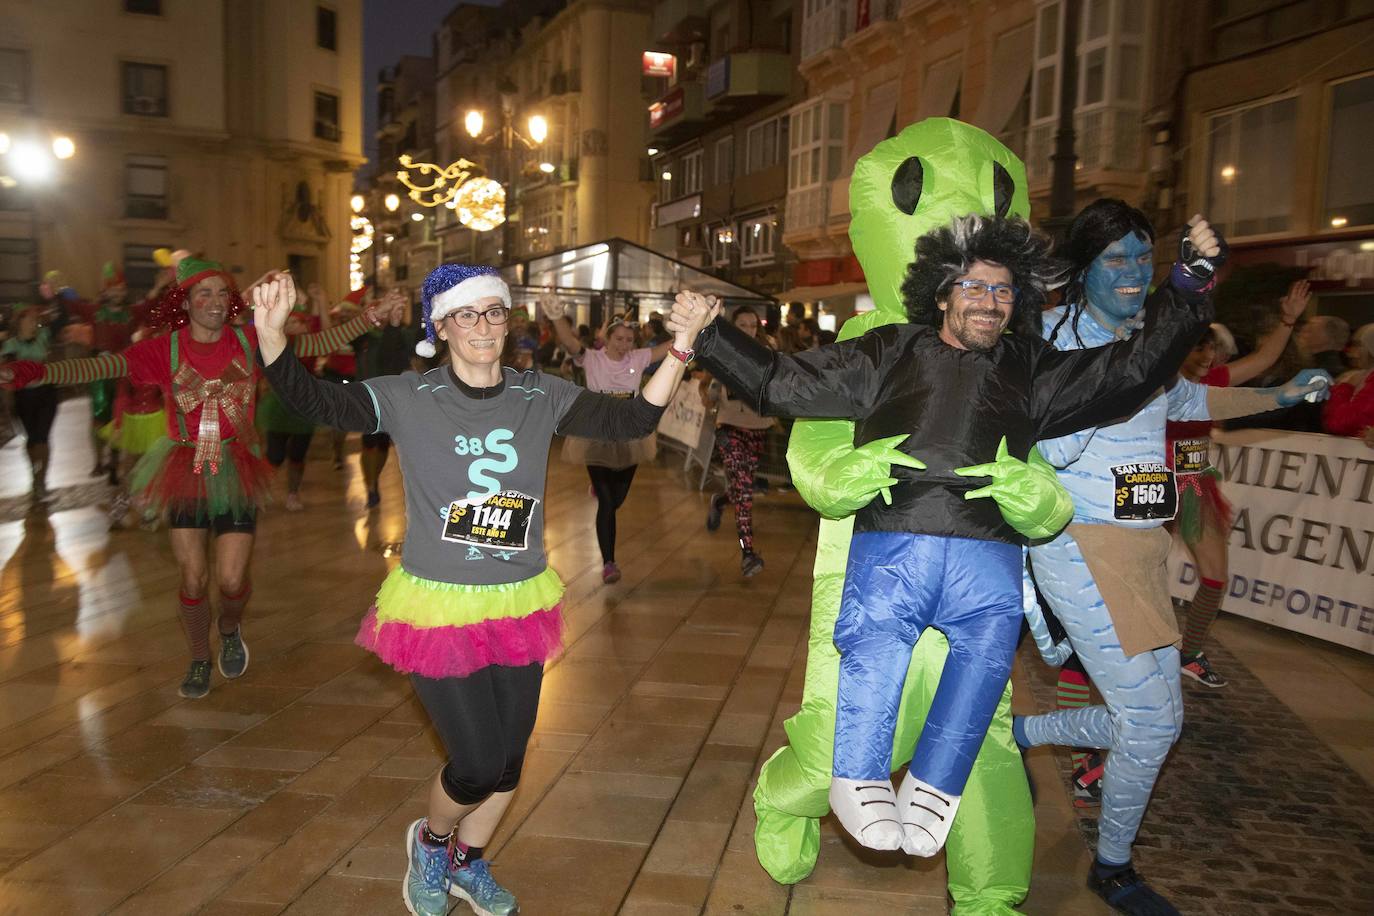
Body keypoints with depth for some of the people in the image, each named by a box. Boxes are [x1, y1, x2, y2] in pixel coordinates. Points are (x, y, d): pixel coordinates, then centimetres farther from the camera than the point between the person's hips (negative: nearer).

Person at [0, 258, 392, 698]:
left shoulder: (248, 341, -2)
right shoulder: (165, 349, -5)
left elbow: (317, 343, -5)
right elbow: (99, 366, -16)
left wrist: (370, 317, -14)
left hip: (236, 473, 0)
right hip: (186, 474, 0)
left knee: (231, 580, -4)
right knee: (193, 579, 4)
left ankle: (230, 630, 32)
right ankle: (199, 660, 29)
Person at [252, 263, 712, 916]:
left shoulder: (541, 397, -2)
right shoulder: (408, 399, -9)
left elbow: (633, 420, -10)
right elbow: (317, 402, -19)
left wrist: (680, 349, -23)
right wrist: (271, 333, -35)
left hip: (519, 605, 4)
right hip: (437, 608, -4)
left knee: (508, 761, 15)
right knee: (478, 765, -3)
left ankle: (467, 864, 45)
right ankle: (431, 841, 33)